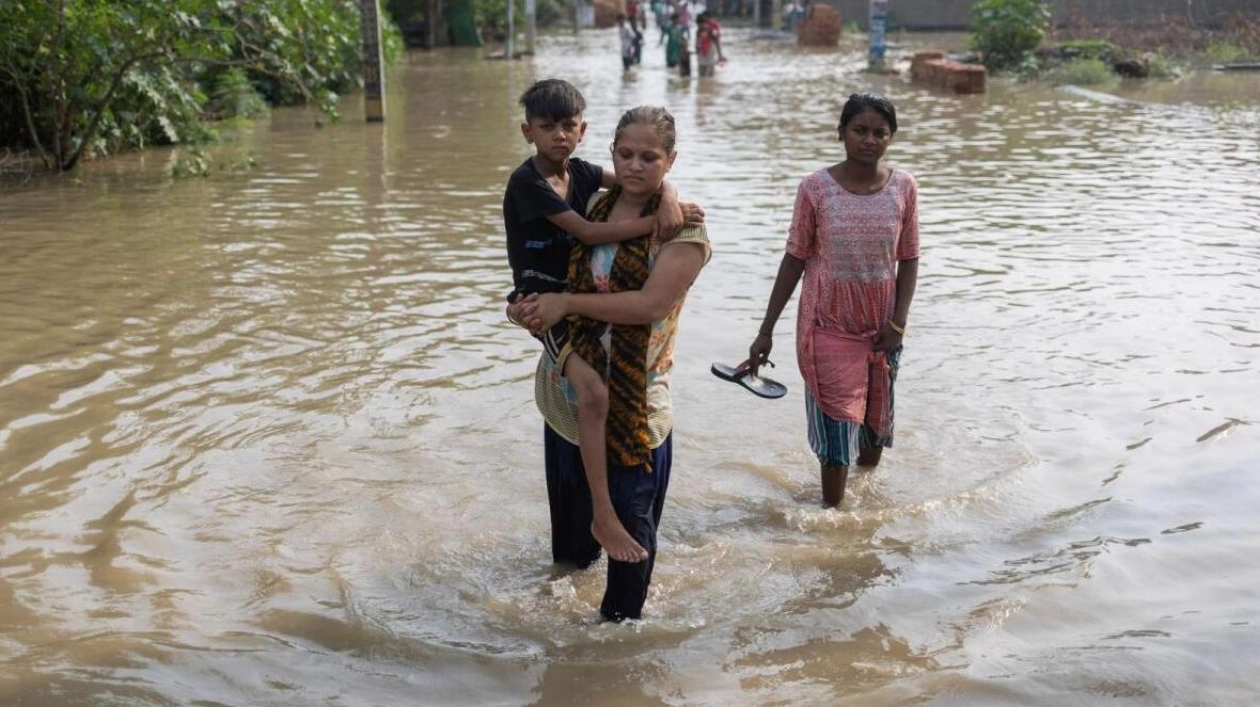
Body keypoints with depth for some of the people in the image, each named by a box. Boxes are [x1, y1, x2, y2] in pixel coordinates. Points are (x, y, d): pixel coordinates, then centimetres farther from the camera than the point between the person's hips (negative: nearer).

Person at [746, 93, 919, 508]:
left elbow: (908, 260, 2)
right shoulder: (816, 188, -11)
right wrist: (766, 331, -5)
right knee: (836, 424, -2)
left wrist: (898, 324, -7)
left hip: (881, 328, 3)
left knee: (876, 418, 15)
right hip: (829, 327, -3)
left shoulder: (903, 187, -5)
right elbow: (795, 259, -5)